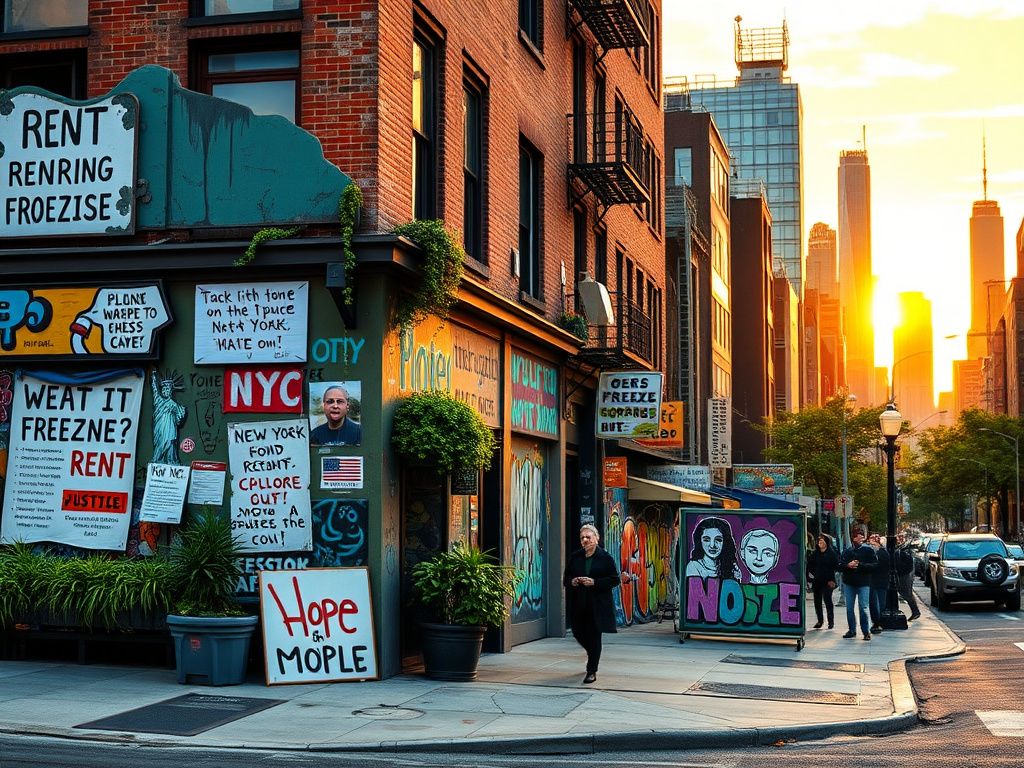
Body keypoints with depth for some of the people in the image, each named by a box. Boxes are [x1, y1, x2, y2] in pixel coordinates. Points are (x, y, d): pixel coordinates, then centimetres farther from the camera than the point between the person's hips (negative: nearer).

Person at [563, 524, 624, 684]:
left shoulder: (605, 557, -4)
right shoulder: (574, 557, 7)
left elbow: (615, 580, -6)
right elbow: (565, 579, 14)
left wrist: (594, 582, -17)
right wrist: (572, 582, -10)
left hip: (598, 605, -4)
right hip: (578, 605, 4)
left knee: (594, 637, -1)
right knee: (578, 633, 9)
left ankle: (592, 672, 9)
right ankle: (593, 655, 40)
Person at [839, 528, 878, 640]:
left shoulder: (868, 550, -1)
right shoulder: (847, 551, 6)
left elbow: (874, 565, -8)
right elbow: (840, 565, 4)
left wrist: (860, 565, -16)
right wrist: (848, 565, -15)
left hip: (863, 583, -3)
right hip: (849, 583, 3)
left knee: (863, 608, -6)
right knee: (849, 608, 9)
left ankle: (866, 631, 3)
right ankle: (852, 630, 19)